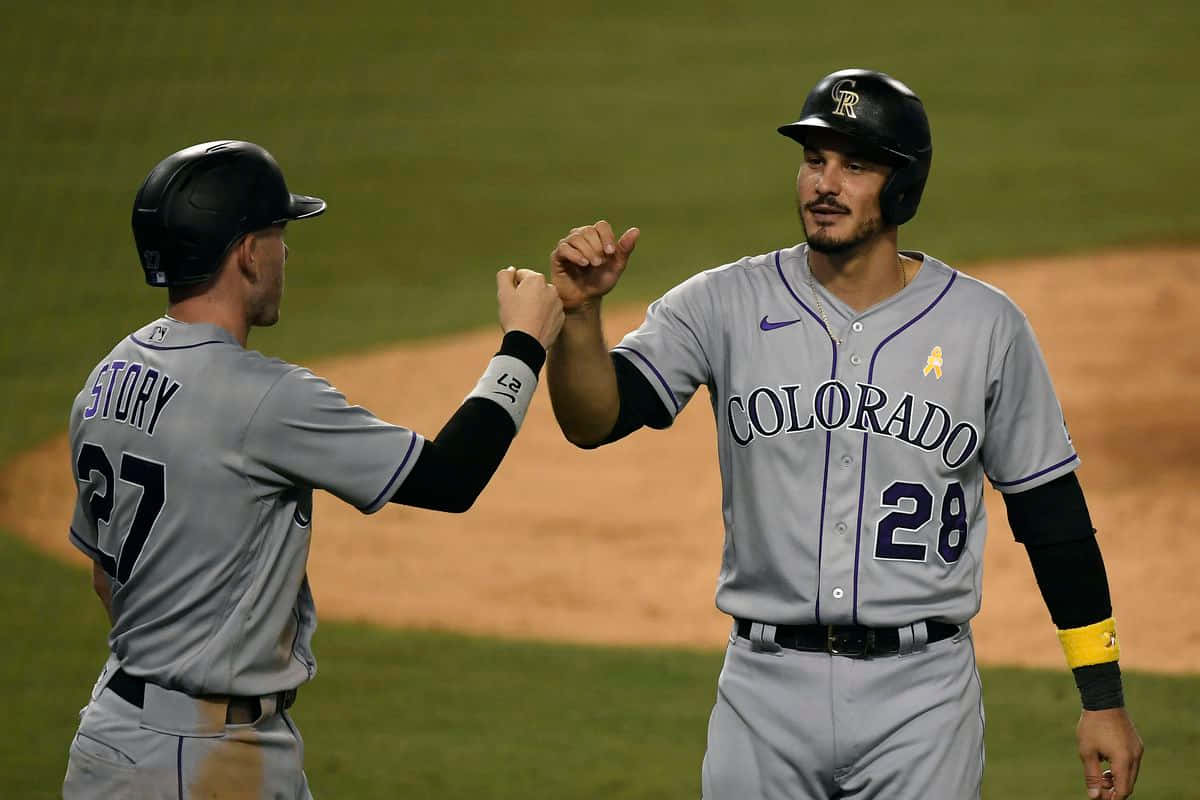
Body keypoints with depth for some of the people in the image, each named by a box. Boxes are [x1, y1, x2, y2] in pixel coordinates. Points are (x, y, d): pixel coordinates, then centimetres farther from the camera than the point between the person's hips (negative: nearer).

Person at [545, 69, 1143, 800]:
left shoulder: (986, 325, 1)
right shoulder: (725, 306, 1)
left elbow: (1051, 512, 5)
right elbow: (593, 419, -8)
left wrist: (1104, 698, 3)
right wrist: (580, 311, -28)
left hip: (921, 693, -1)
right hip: (766, 690, 1)